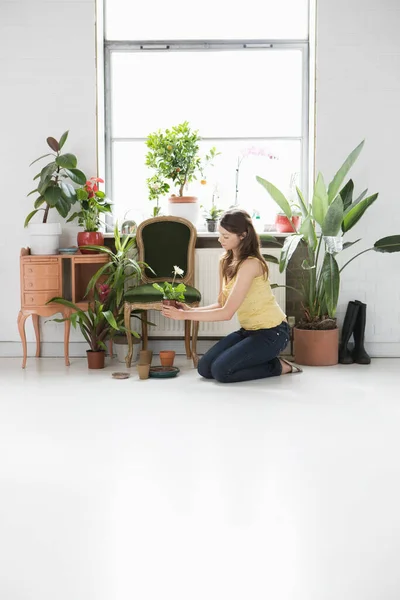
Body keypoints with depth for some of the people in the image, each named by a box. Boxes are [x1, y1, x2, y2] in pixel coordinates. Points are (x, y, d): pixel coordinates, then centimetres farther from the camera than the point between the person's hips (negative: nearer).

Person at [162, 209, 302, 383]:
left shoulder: (250, 264, -25)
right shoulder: (225, 262, 3)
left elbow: (227, 313, -27)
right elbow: (221, 304, 4)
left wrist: (186, 315, -23)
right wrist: (190, 310, -11)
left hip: (271, 332, -8)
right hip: (248, 330, 8)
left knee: (221, 371, -18)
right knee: (205, 368, -2)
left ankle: (277, 366, 1)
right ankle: (260, 359, 14)